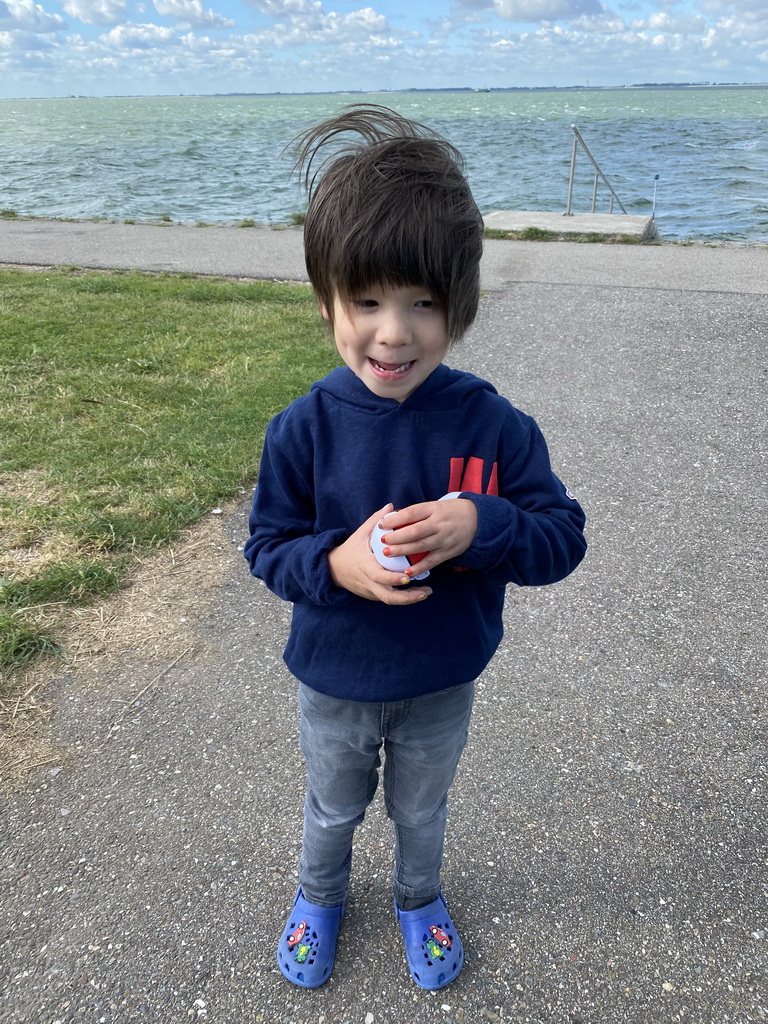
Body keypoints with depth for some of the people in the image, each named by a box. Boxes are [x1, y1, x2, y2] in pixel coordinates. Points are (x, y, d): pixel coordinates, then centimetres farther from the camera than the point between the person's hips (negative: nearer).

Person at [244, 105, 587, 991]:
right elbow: (267, 544, -11)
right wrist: (336, 563, -32)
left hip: (441, 687, 1)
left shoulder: (492, 424, -21)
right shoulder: (304, 428, -21)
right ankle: (319, 894, 61)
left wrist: (480, 526, -35)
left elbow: (563, 537, -16)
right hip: (334, 684, 0)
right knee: (333, 807, 28)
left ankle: (419, 897, 61)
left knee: (421, 809, 29)